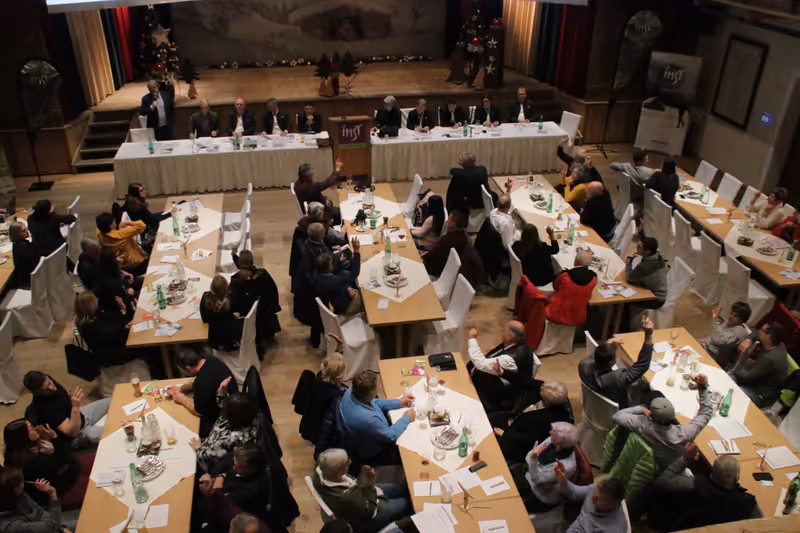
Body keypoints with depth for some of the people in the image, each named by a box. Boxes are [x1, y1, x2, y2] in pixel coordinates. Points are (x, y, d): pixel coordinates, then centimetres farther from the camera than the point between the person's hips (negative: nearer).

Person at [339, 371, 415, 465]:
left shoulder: (351, 391, -22)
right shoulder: (366, 418, -45)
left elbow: (373, 402, 2)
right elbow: (389, 436, -25)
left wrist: (398, 403, 0)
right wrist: (406, 418, -12)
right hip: (372, 454, -7)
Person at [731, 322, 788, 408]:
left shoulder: (769, 358, -35)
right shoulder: (777, 344, -9)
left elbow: (744, 377, -25)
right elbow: (757, 334, 12)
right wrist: (749, 340, -10)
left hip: (760, 396, -9)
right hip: (760, 382, 9)